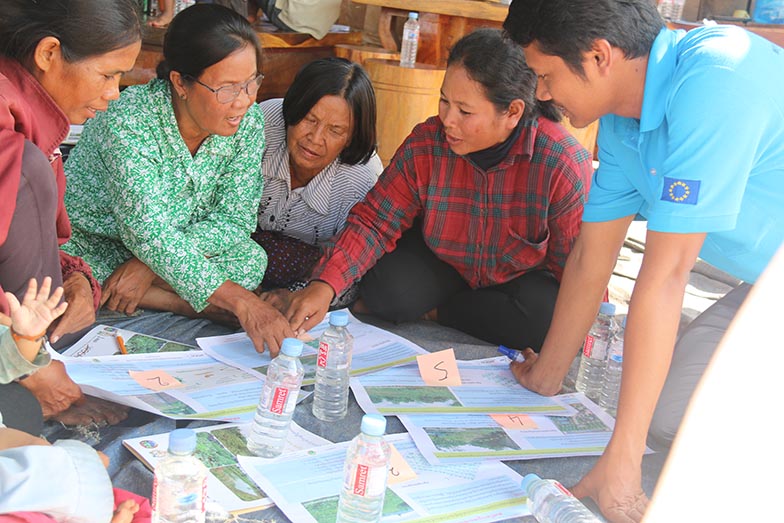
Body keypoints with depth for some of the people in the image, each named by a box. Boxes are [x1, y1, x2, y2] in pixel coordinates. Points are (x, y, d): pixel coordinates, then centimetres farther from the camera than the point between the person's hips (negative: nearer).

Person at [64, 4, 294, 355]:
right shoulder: (129, 119, -32)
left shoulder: (248, 123, -15)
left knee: (252, 260, -21)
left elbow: (235, 219, -14)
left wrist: (149, 265, -28)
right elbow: (149, 233, -38)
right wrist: (241, 302, -47)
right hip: (87, 246, -2)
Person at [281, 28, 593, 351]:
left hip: (526, 276, 0)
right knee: (386, 290, -27)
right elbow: (375, 221, -16)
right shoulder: (426, 144, -19)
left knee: (542, 316, -34)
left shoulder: (563, 163, -27)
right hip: (442, 262, 1)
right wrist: (324, 285, -31)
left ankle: (432, 312, -11)